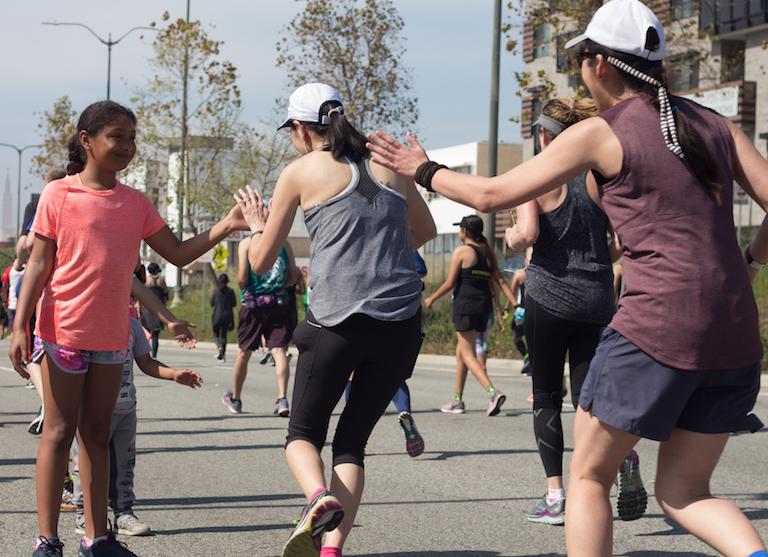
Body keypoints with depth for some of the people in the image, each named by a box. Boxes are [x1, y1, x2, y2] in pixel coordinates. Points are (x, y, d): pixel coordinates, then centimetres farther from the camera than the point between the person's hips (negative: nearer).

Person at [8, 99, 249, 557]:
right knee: (60, 432, -1)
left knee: (97, 434, 10)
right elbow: (39, 265, -5)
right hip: (64, 332, -5)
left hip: (112, 337, 5)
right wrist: (20, 326, -10)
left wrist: (225, 227, -6)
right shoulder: (59, 195, -5)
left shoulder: (135, 203, 8)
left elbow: (178, 254, 8)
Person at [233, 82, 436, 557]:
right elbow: (426, 229, 32)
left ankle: (319, 497, -18)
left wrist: (258, 224, 30)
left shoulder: (301, 172, 4)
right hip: (402, 323, 4)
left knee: (304, 432, 14)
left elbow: (261, 261, 11)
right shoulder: (388, 165, 15)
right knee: (353, 440, 14)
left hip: (337, 322, -3)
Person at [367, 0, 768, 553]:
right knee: (683, 491, 15)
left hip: (655, 329, -5)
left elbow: (491, 194, 3)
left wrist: (423, 170, 19)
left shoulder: (600, 134, -1)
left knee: (589, 477, 12)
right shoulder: (716, 126, 12)